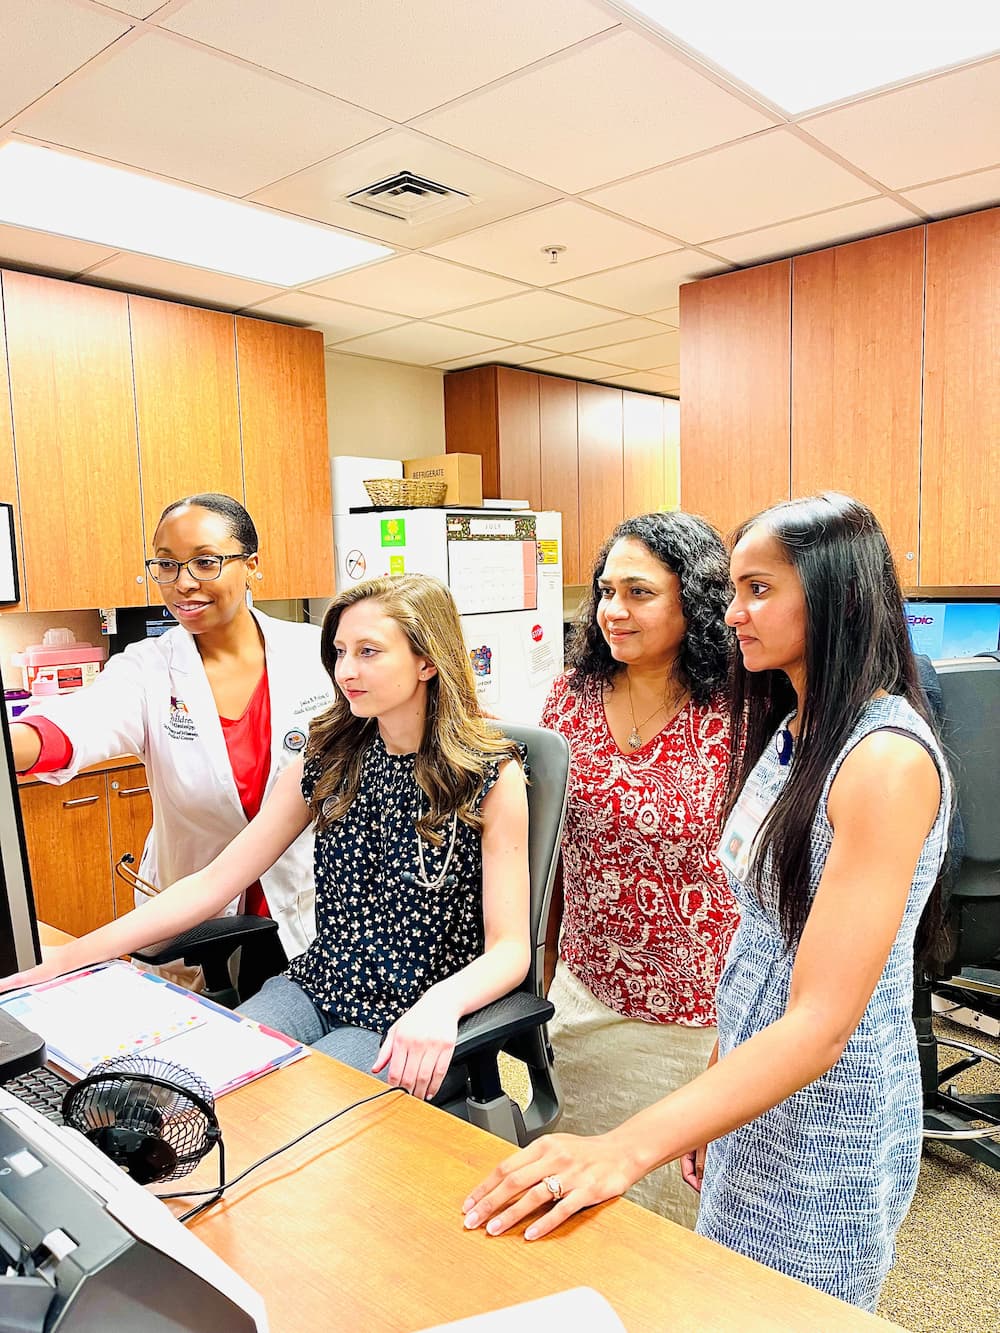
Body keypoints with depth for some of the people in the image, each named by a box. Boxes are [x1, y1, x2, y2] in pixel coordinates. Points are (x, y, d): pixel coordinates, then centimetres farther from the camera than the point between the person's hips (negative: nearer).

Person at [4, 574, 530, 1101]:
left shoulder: (492, 776, -11)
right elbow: (214, 882, 0)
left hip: (411, 1024, -4)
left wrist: (441, 1004, -35)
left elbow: (510, 946, -13)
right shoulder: (326, 761, 1)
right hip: (314, 991, 4)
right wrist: (67, 958, -7)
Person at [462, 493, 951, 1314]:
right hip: (752, 1089, 8)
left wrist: (627, 1150, -36)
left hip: (829, 1127, -7)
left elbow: (821, 1024, -30)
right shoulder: (789, 728, 3)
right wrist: (715, 1094, 12)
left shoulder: (887, 759, -25)